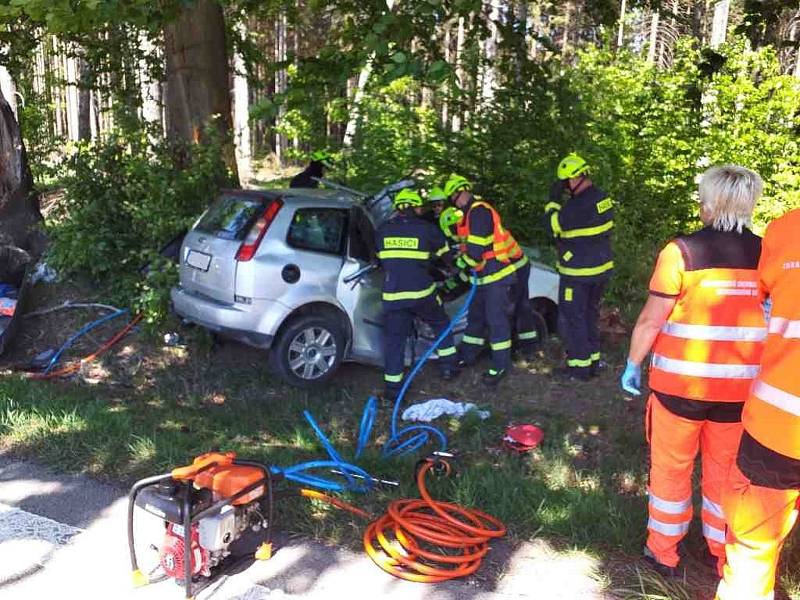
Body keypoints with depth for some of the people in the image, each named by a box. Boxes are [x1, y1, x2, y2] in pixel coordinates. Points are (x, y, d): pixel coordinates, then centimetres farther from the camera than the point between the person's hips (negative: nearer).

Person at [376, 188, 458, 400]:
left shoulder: (383, 230, 7)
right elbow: (444, 253, 12)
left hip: (392, 295, 2)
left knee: (394, 339, 9)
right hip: (421, 292, -2)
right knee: (441, 324, 23)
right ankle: (448, 366, 28)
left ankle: (393, 386, 10)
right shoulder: (426, 228, -1)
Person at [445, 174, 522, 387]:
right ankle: (467, 355, 30)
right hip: (485, 273, 10)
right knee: (475, 314, 18)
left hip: (498, 272, -10)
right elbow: (466, 243, 20)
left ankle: (501, 365, 2)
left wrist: (462, 261, -6)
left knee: (496, 318, -6)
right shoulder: (469, 214, 13)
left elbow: (475, 250, -23)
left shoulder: (479, 211, -20)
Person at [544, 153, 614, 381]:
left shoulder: (579, 204, -25)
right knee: (590, 314, 20)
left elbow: (553, 225, -19)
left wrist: (553, 200, -10)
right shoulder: (602, 197, 6)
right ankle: (593, 360, 30)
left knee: (572, 318, 2)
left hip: (579, 272, -9)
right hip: (600, 267, 9)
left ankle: (579, 366, 8)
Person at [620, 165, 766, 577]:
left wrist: (632, 364, 2)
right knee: (727, 471, 19)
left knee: (671, 467, 14)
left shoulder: (682, 251, -15)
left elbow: (651, 319, -13)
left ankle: (664, 550, 28)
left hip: (681, 381, -3)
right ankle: (723, 552, 34)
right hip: (741, 384, 3)